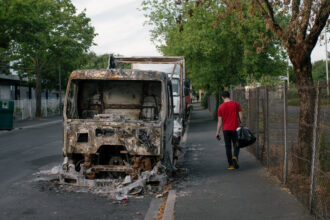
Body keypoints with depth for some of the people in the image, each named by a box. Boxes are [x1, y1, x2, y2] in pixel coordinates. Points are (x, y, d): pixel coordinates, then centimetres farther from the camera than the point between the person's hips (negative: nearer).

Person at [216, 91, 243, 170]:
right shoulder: (236, 104, -1)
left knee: (228, 147, 6)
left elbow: (220, 121, -2)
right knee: (236, 145, 12)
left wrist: (218, 132, 3)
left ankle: (231, 165, 5)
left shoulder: (220, 107, -1)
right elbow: (241, 116, -5)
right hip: (235, 128, 0)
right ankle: (235, 157, -17)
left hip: (226, 129, 0)